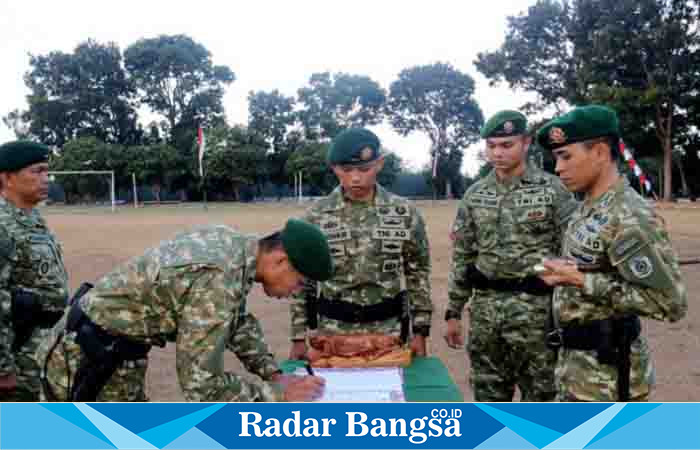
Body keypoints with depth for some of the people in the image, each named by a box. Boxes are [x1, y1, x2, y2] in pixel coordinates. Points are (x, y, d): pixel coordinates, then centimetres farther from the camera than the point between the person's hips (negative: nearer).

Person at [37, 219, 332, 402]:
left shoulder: (233, 244, -3)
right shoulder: (218, 279, -32)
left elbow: (238, 319, 14)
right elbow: (202, 384, -29)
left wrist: (273, 374, 4)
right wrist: (278, 395, -19)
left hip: (113, 353, 10)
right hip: (85, 360, -9)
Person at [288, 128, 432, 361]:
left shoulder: (405, 213, -2)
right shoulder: (315, 216, -4)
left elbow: (418, 273, 4)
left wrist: (420, 331, 1)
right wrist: (298, 337, 0)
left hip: (389, 330, 1)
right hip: (331, 332, 0)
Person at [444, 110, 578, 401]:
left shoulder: (553, 190, -5)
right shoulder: (474, 195, 7)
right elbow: (462, 257, 10)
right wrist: (453, 312, 8)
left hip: (537, 311, -3)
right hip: (484, 312, 4)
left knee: (541, 398, 7)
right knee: (488, 398, 14)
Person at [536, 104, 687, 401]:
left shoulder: (631, 216, -21)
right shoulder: (588, 209, 8)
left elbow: (670, 302, -25)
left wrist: (583, 281, -24)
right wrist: (564, 273, 2)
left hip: (605, 370, -9)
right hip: (576, 360, 9)